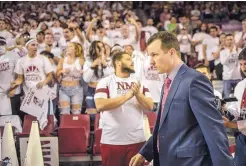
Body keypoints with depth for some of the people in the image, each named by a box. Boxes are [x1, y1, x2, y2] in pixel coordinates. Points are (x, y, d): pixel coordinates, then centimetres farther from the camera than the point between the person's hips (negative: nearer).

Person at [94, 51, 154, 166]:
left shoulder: (139, 82, 11)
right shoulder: (105, 82, -1)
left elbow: (150, 106, 6)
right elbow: (100, 105, -16)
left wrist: (138, 94, -13)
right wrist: (127, 96, -16)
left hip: (137, 139, 3)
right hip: (112, 140, -3)